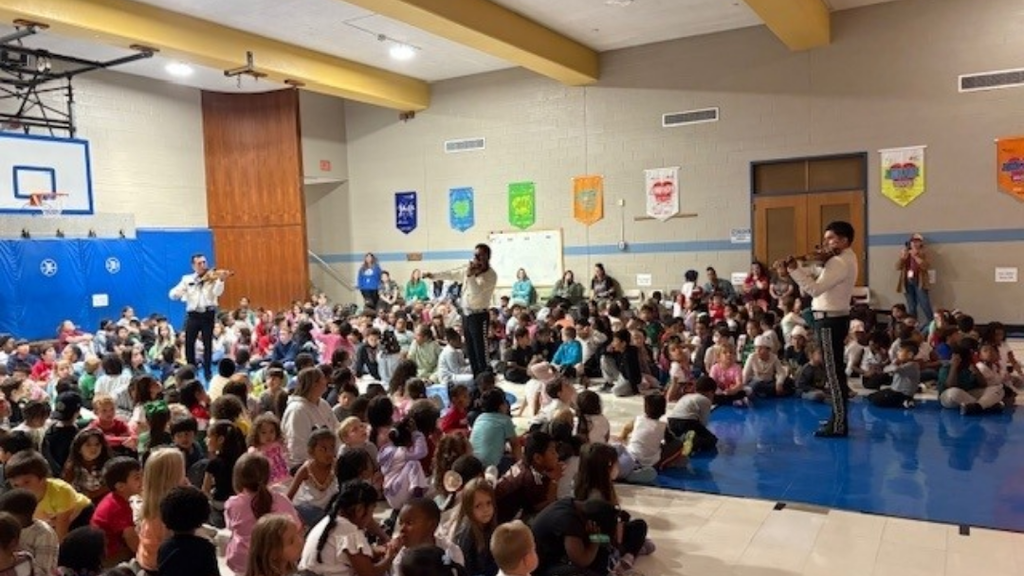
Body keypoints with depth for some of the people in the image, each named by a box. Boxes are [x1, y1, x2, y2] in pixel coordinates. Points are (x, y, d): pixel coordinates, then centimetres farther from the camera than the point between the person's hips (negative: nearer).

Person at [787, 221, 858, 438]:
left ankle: (838, 425, 0)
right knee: (836, 370, 16)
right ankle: (838, 418, 26)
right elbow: (818, 279, 11)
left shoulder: (840, 263, -18)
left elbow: (815, 289, -26)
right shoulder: (843, 259, 16)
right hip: (835, 318, 11)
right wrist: (798, 268, -3)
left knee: (833, 371, -6)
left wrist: (794, 270, -25)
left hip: (830, 320, -11)